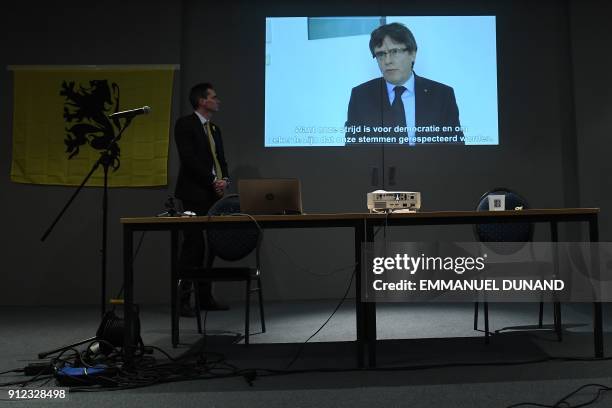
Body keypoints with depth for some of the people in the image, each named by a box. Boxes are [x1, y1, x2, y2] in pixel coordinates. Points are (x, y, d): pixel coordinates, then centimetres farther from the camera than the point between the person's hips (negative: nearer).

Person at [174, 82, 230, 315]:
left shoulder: (214, 128, 21)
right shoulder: (185, 124, -3)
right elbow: (189, 159, -13)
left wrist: (224, 180, -1)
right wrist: (213, 181, -14)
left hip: (213, 195, 7)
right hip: (194, 194, -7)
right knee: (193, 245, -8)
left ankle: (205, 297, 13)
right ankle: (182, 300, -1)